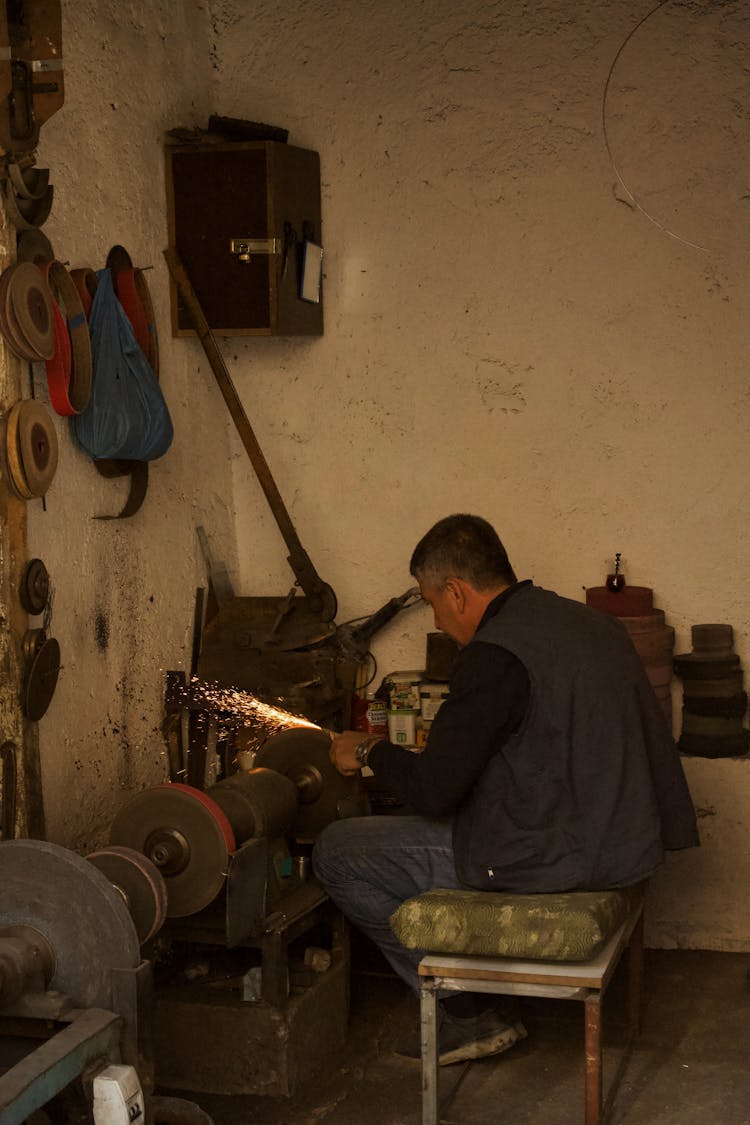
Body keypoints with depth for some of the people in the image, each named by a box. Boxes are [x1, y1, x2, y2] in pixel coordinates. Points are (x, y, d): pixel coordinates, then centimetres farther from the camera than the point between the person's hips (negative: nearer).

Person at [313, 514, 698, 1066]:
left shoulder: (496, 654, -19)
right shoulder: (595, 622, 9)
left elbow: (433, 791, -19)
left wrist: (370, 751, 1)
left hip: (551, 859, -9)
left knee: (337, 852, 0)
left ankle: (471, 1014, 7)